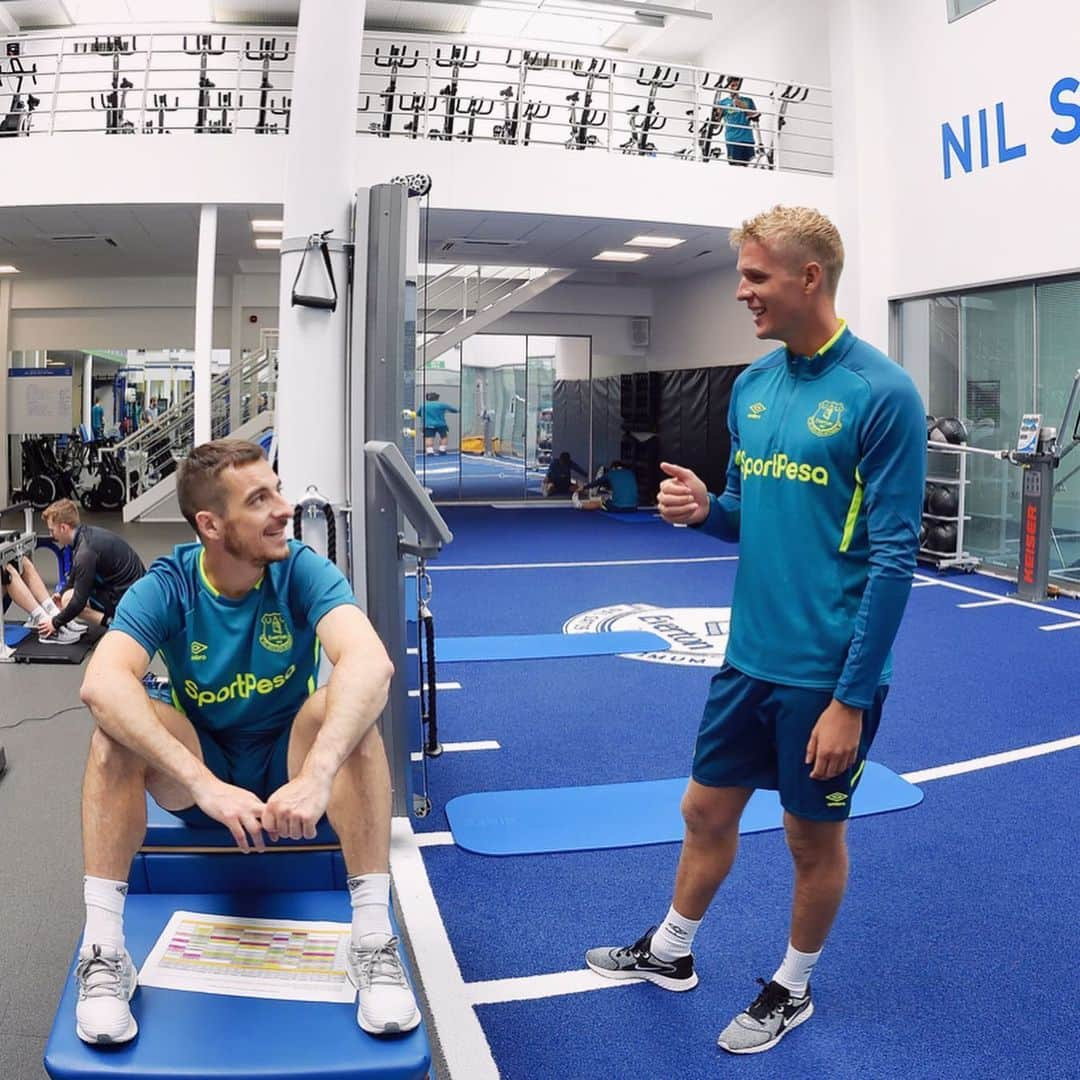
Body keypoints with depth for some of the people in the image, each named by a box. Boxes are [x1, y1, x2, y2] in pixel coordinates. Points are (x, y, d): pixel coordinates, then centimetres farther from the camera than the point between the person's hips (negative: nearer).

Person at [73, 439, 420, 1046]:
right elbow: (101, 682, -35)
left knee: (347, 704, -32)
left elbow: (371, 662, -36)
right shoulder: (166, 588, -16)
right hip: (196, 777, 1)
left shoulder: (303, 571, -17)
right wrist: (205, 785, -48)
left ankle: (375, 938, -30)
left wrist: (317, 774, -52)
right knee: (119, 720, -27)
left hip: (288, 767, -1)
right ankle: (103, 950, -24)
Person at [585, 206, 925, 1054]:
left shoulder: (882, 393, -16)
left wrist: (851, 698, -17)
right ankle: (670, 952, 42)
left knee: (815, 835, 13)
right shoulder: (752, 386, 4)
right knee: (706, 810, 19)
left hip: (828, 671, -6)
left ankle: (792, 990, 37)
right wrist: (703, 509, -9)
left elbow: (893, 559, -17)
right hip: (750, 656, 6)